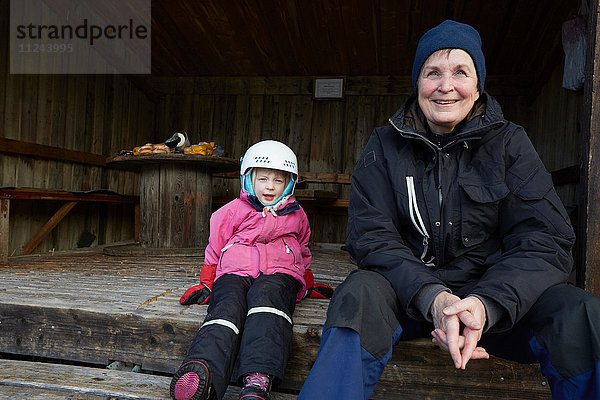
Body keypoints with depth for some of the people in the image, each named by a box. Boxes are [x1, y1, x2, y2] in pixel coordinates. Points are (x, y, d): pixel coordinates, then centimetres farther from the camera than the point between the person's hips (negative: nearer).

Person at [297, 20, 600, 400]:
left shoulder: (509, 143, 0)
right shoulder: (386, 146, 0)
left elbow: (545, 239, -9)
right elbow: (370, 235, -9)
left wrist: (486, 304, -28)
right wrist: (433, 297, -27)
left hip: (494, 293, 1)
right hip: (408, 291, -1)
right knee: (359, 296, -33)